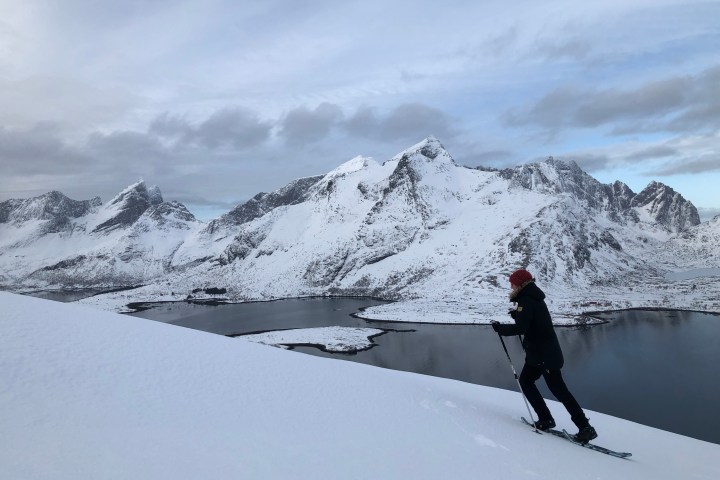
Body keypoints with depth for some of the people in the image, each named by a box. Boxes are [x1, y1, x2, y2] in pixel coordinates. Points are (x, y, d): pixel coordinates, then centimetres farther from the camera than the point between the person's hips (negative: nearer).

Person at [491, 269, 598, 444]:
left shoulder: (525, 300, -18)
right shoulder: (532, 297, 12)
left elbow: (521, 328, -26)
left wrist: (500, 328, -15)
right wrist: (517, 314, 10)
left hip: (543, 354, -10)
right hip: (548, 351, 10)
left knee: (559, 390, -4)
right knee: (525, 380, 16)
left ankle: (585, 428, 1)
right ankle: (545, 419, 18)